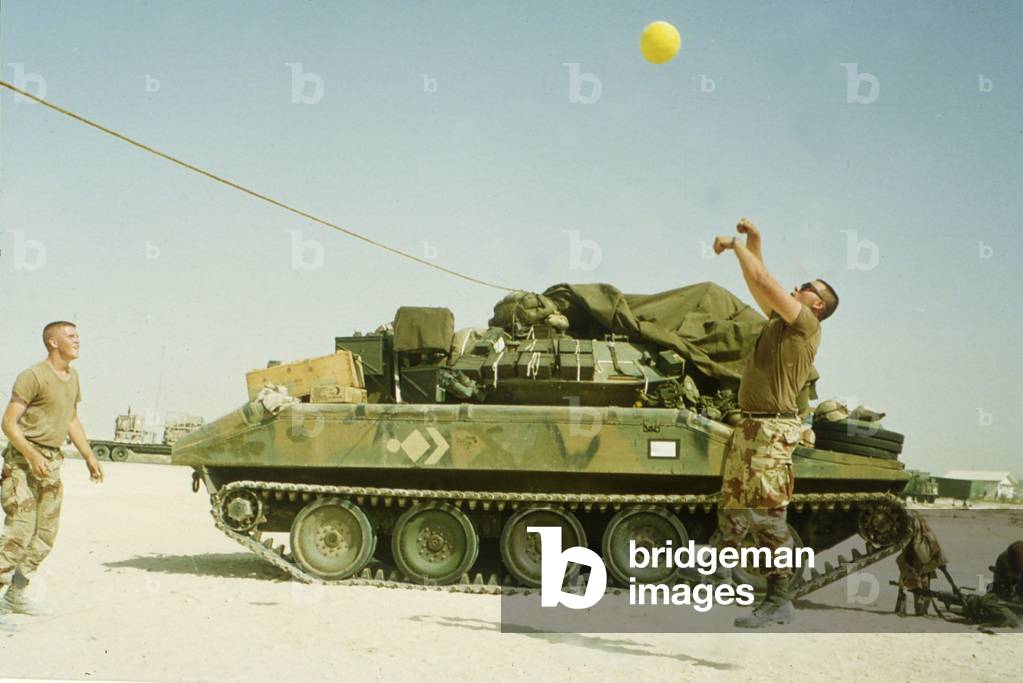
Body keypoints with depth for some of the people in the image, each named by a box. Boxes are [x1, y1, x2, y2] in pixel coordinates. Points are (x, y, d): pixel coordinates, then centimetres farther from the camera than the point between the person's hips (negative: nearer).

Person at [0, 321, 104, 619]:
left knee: (45, 533, 7)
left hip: (52, 463, 8)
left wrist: (89, 456, 17)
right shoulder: (33, 376, -13)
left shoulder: (72, 377, 11)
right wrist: (32, 456, -26)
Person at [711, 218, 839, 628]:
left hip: (772, 429, -10)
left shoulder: (807, 324, -6)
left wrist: (737, 245, -2)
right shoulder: (780, 319, 18)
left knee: (766, 516, -9)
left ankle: (780, 602, -5)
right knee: (732, 508, 14)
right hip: (749, 426, 10)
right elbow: (759, 284, 26)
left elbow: (763, 282, -14)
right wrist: (753, 241, 15)